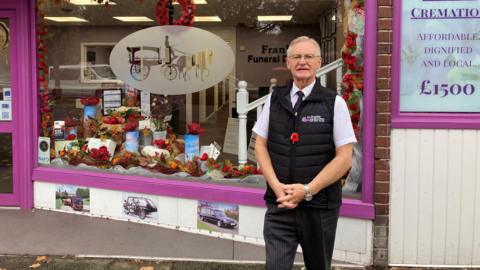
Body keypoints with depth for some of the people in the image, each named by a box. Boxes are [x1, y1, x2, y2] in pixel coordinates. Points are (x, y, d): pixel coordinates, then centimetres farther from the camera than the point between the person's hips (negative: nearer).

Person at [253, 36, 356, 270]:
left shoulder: (334, 103, -4)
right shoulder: (274, 100, 6)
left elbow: (345, 158, -7)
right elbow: (260, 146, 7)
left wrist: (307, 190, -13)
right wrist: (277, 186, -7)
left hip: (319, 206, -1)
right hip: (279, 204, 1)